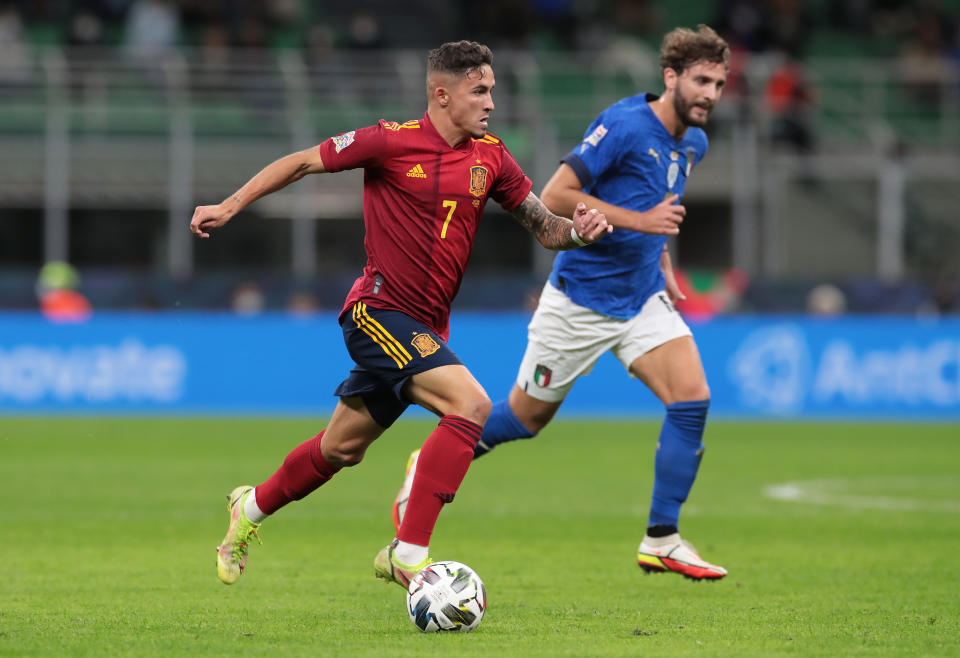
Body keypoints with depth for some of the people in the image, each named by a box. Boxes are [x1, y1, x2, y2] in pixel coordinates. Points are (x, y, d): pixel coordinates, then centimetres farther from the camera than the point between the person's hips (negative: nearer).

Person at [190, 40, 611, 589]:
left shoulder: (490, 157, 6)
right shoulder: (392, 142, -10)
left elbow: (543, 226, 10)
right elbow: (303, 163, 0)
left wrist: (577, 231, -12)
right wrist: (230, 206, -2)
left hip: (426, 327, 7)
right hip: (379, 311, -7)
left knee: (342, 449, 18)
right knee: (472, 404, -24)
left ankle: (252, 507, 43)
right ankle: (409, 553, -23)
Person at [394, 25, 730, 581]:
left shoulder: (693, 143, 7)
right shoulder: (624, 125, -19)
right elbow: (555, 197, -22)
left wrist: (661, 261, 13)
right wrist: (640, 221, -25)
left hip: (642, 298, 6)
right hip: (581, 299, -6)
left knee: (693, 398, -13)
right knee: (528, 415, 8)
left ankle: (662, 541, -5)